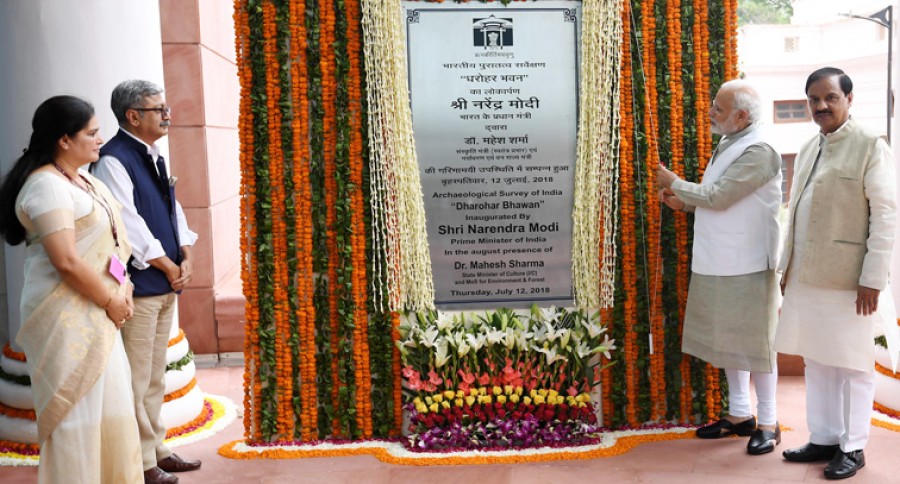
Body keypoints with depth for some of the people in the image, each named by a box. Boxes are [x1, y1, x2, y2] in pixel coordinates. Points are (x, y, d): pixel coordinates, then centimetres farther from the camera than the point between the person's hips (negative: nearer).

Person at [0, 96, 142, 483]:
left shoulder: (85, 181, 12)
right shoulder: (47, 185, -16)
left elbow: (109, 242, 16)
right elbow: (66, 261, -22)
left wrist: (122, 291, 3)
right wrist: (111, 301, -12)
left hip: (96, 314, 9)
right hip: (68, 318, -9)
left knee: (110, 405, 17)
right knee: (75, 413, 1)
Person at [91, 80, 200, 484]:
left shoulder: (152, 156, 15)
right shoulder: (113, 160, -12)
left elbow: (172, 209, 16)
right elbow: (129, 225, -18)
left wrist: (185, 258, 2)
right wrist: (169, 267, -10)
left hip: (166, 284, 9)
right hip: (139, 286, -9)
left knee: (155, 375, 17)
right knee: (138, 379, -1)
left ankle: (156, 449, 29)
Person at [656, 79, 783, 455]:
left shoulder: (759, 152, -16)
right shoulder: (728, 145, 13)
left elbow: (718, 196, -22)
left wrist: (675, 184, -8)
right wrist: (683, 203, 2)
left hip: (748, 265, -9)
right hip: (718, 263, 9)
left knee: (754, 340, 1)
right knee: (728, 338, 15)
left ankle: (768, 423, 15)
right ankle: (739, 414, 29)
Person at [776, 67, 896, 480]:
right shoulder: (808, 150, 14)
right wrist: (788, 266, 14)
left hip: (847, 279, -6)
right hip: (807, 277, 7)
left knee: (852, 365, 4)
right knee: (816, 361, 13)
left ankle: (852, 447, 17)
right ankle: (822, 439, 26)